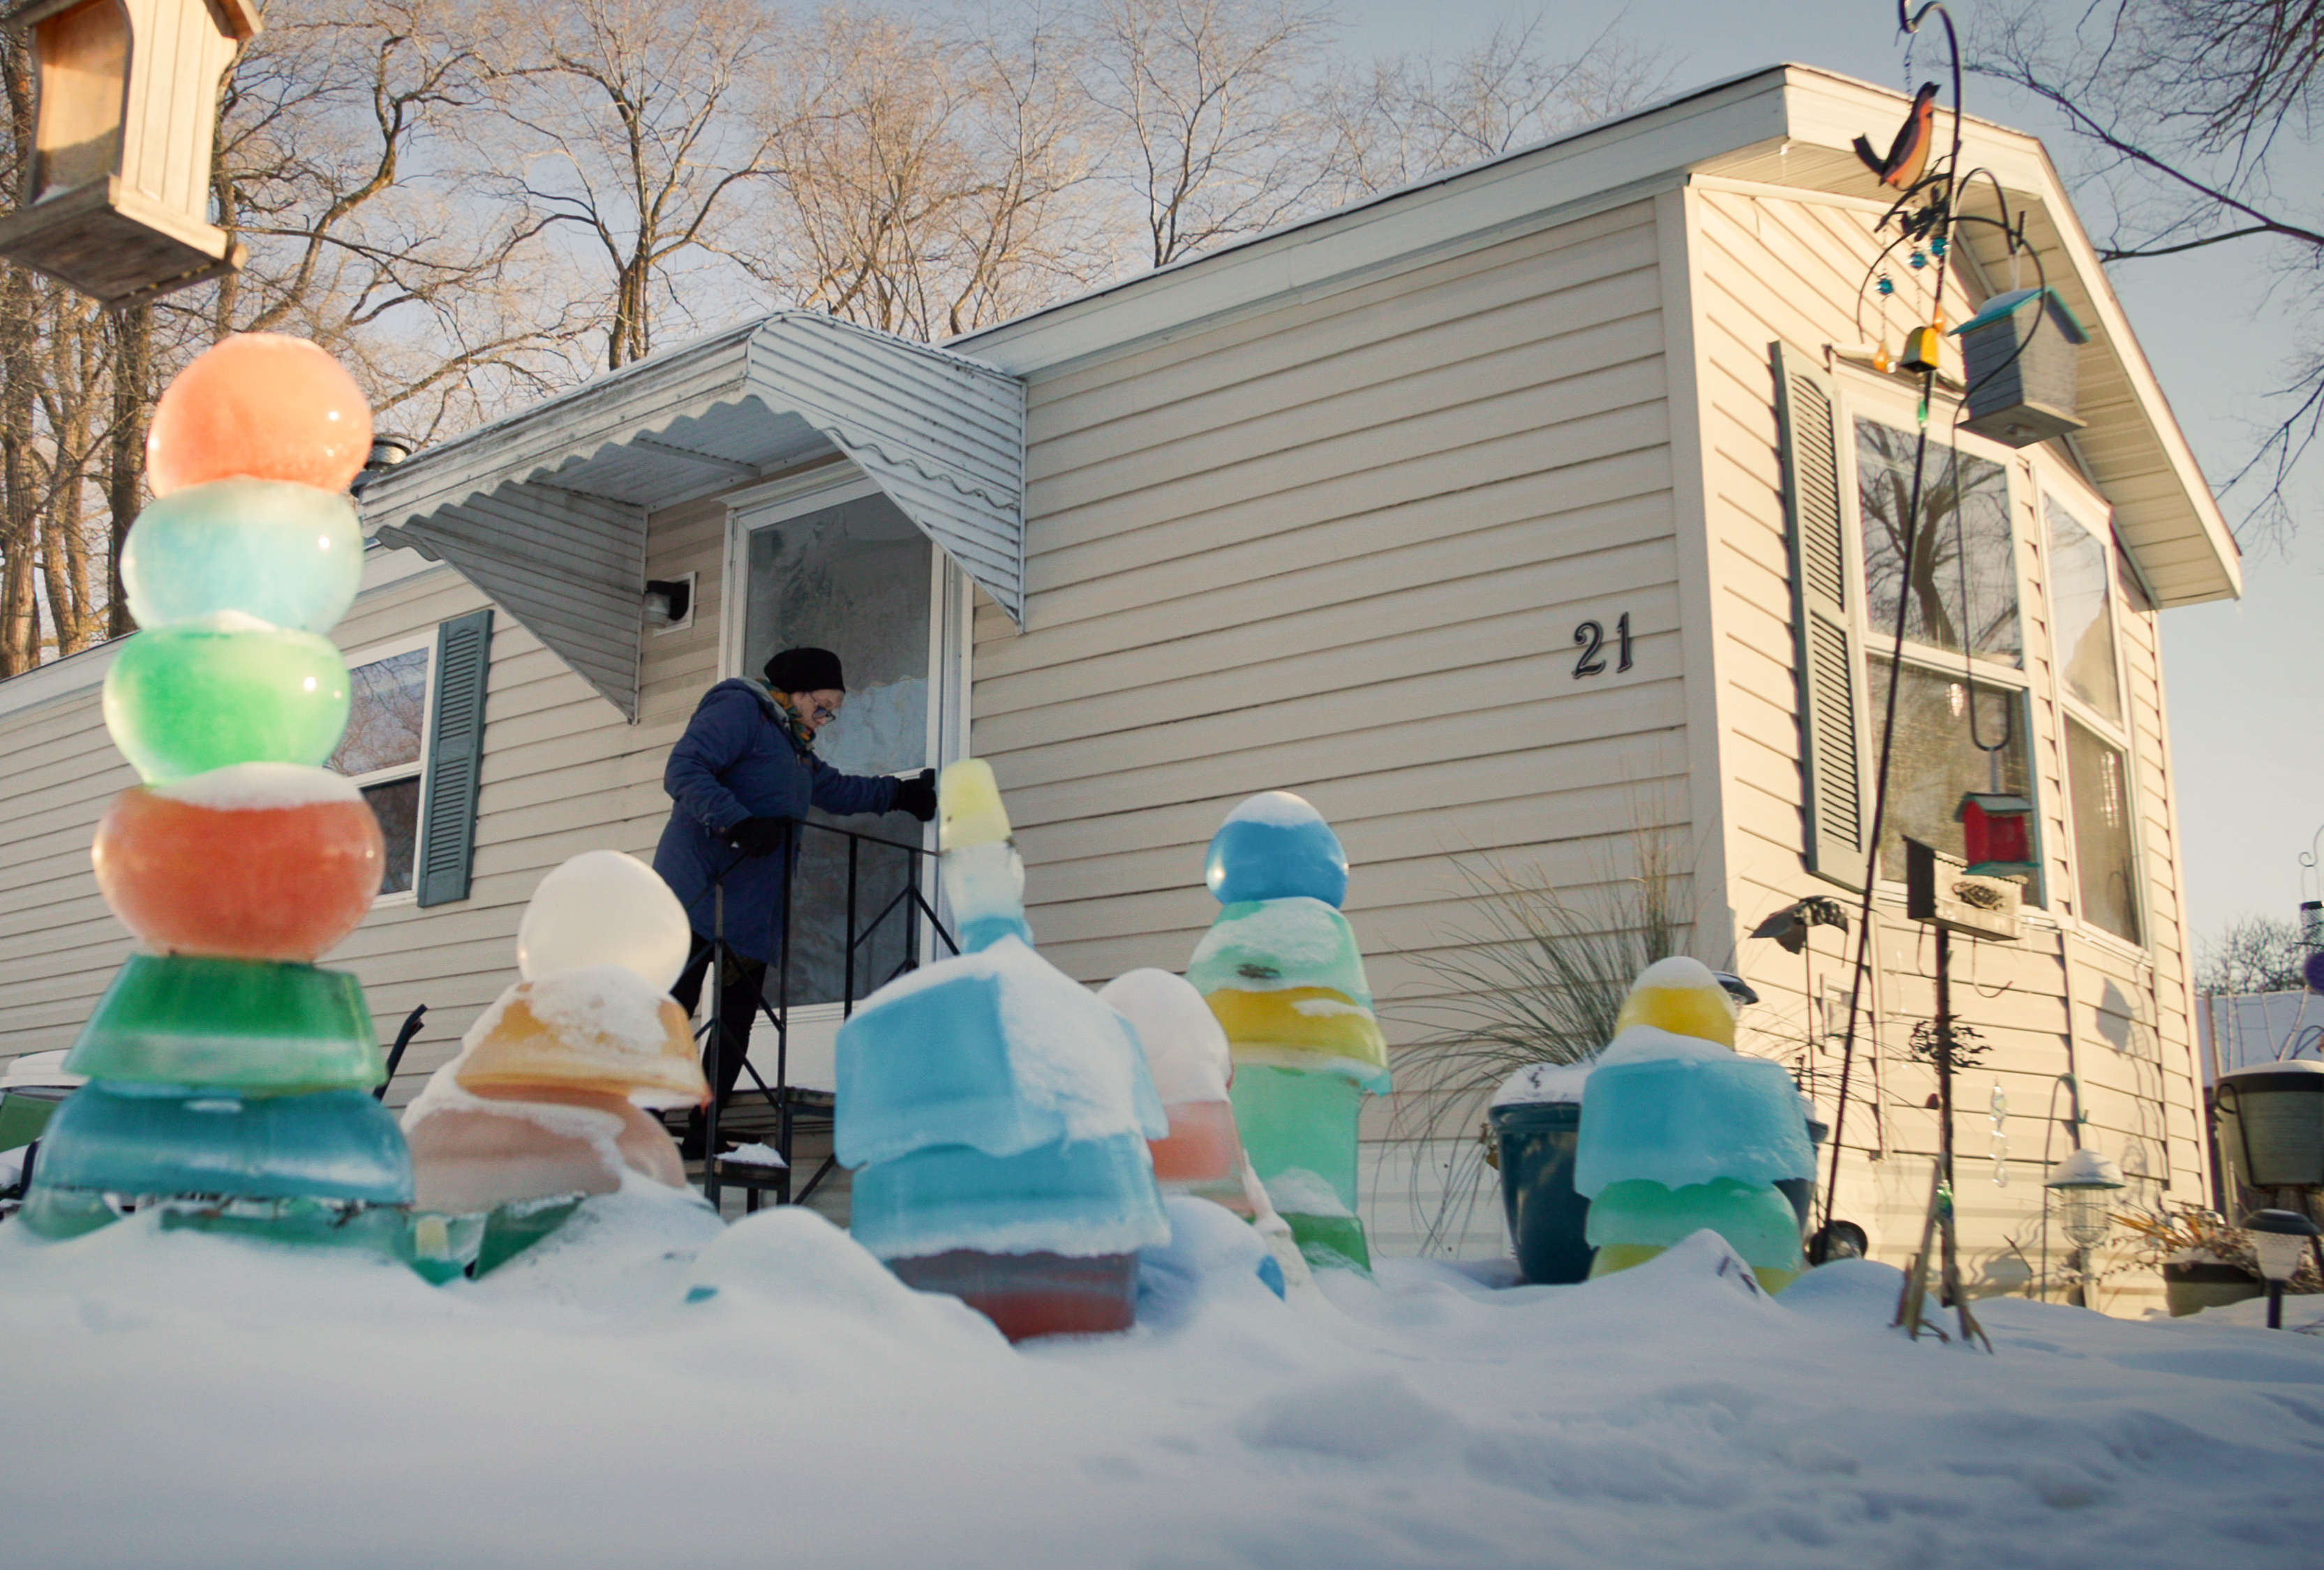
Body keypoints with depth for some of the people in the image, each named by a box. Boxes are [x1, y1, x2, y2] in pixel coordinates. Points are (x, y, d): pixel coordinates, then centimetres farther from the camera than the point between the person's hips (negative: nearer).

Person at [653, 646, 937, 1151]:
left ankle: (703, 1133, 11)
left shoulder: (793, 742, 26)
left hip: (754, 901, 10)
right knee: (673, 1004, -13)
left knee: (739, 1015, 6)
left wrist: (900, 793, 43)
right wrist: (736, 823, -28)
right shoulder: (738, 708, -5)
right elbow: (684, 771, -17)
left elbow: (834, 788, 42)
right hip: (701, 891, -10)